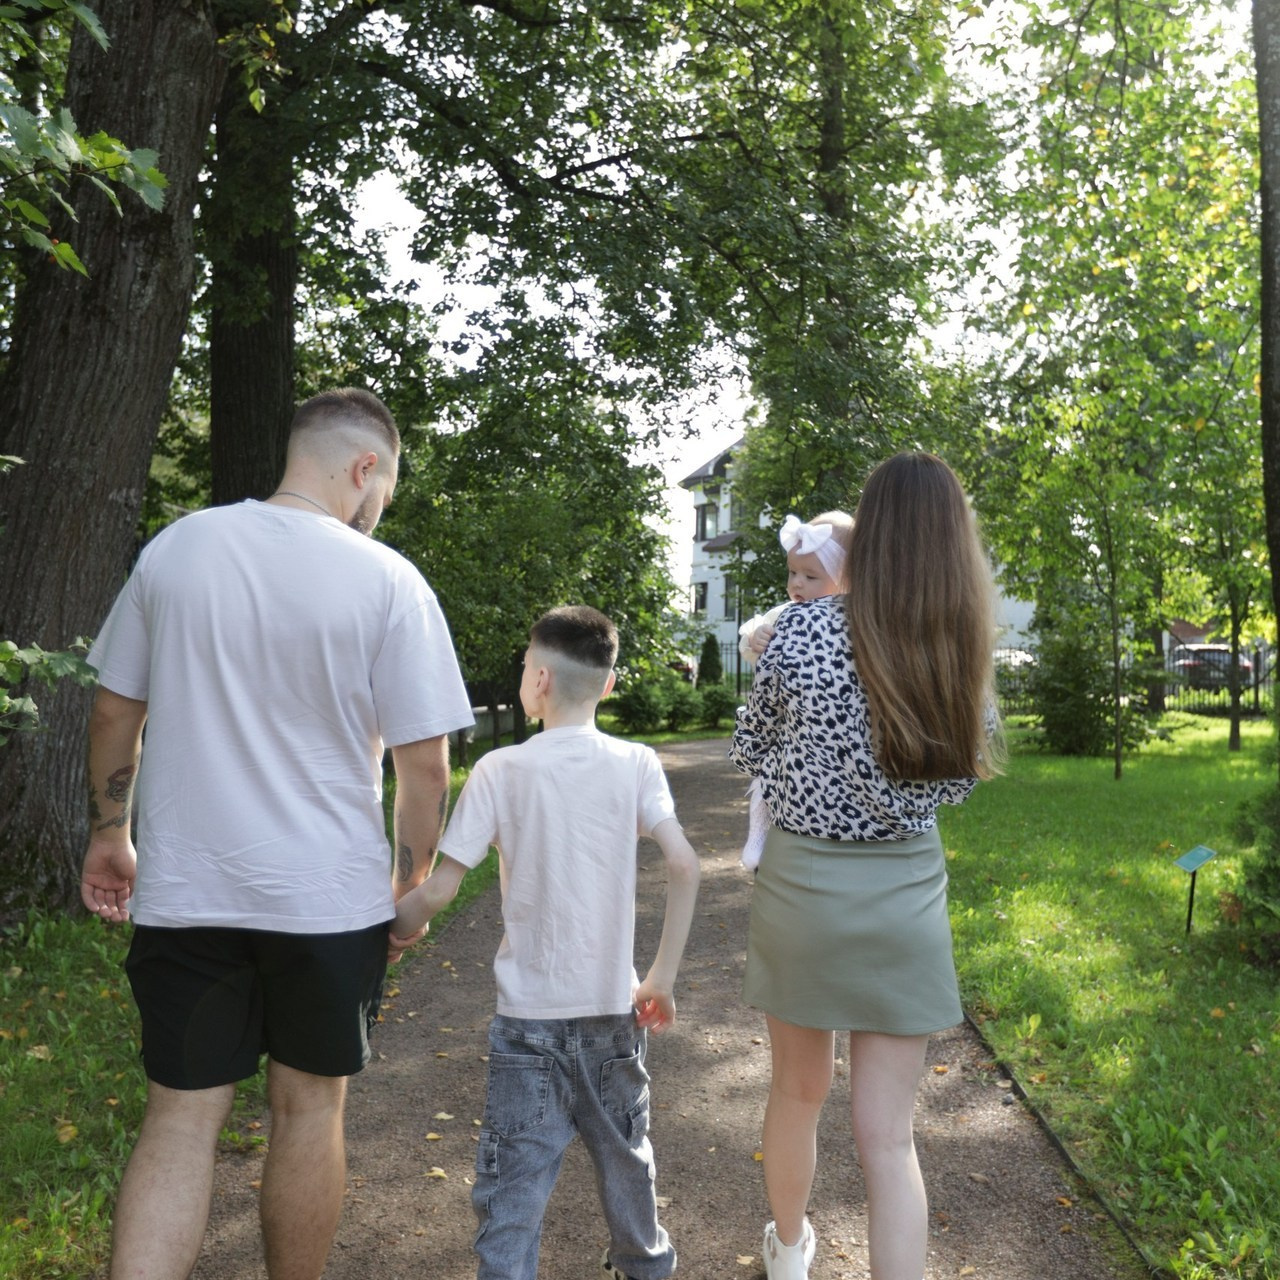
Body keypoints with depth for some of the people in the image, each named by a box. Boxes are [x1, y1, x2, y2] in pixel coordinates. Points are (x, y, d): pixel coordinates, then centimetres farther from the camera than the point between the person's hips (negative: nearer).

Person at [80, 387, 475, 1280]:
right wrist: (411, 886, 3)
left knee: (180, 1118, 13)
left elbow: (114, 710, 8)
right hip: (331, 898, -2)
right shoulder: (387, 580, -11)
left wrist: (110, 831, 21)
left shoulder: (175, 548, 1)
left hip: (183, 893, 3)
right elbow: (425, 765, -11)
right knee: (310, 1107, 15)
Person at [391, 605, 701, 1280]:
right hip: (613, 1005, 3)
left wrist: (393, 929, 8)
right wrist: (662, 978, -4)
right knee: (625, 1156, 25)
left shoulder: (499, 770, -10)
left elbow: (437, 890, -12)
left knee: (512, 1185, 8)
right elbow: (684, 866, -13)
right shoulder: (635, 763, -6)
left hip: (528, 1015, -3)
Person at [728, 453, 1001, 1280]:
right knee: (888, 1135, 9)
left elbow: (750, 754, 0)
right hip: (906, 897, 1)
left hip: (805, 885, 0)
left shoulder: (805, 630, -13)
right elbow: (957, 783, 6)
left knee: (798, 1093, 22)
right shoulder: (965, 652, -5)